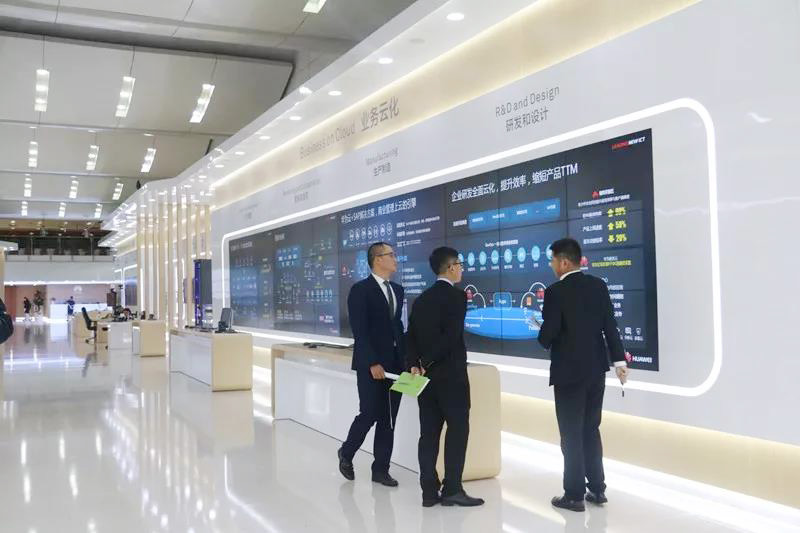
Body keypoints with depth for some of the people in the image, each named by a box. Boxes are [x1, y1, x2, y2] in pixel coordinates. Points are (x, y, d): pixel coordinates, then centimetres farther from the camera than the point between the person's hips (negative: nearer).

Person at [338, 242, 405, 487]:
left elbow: (398, 326, 15)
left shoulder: (397, 290, 13)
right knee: (369, 414, -2)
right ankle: (346, 453, 23)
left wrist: (406, 357, 5)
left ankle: (381, 469, 16)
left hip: (395, 364, 6)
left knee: (388, 419, 7)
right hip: (371, 365, -6)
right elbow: (360, 331, -13)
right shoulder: (361, 290, -8)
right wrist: (372, 363, -18)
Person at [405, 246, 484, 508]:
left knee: (429, 432, 7)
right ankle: (452, 489, 0)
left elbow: (411, 337, 5)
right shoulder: (457, 296, -10)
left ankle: (429, 491, 9)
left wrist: (415, 365, -3)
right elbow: (451, 336, -18)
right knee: (458, 429, 0)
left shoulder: (421, 299, 12)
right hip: (451, 374, -7)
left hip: (427, 374, 7)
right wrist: (427, 362, -11)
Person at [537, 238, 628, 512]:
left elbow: (548, 334, -17)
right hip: (596, 368, 6)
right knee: (591, 430, 17)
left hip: (569, 372, -6)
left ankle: (575, 495, 9)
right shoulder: (598, 285, 3)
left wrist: (543, 339, 6)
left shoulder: (555, 292, -15)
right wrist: (619, 360, 1)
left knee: (572, 435, 3)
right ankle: (597, 489, 22)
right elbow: (610, 325, 1)